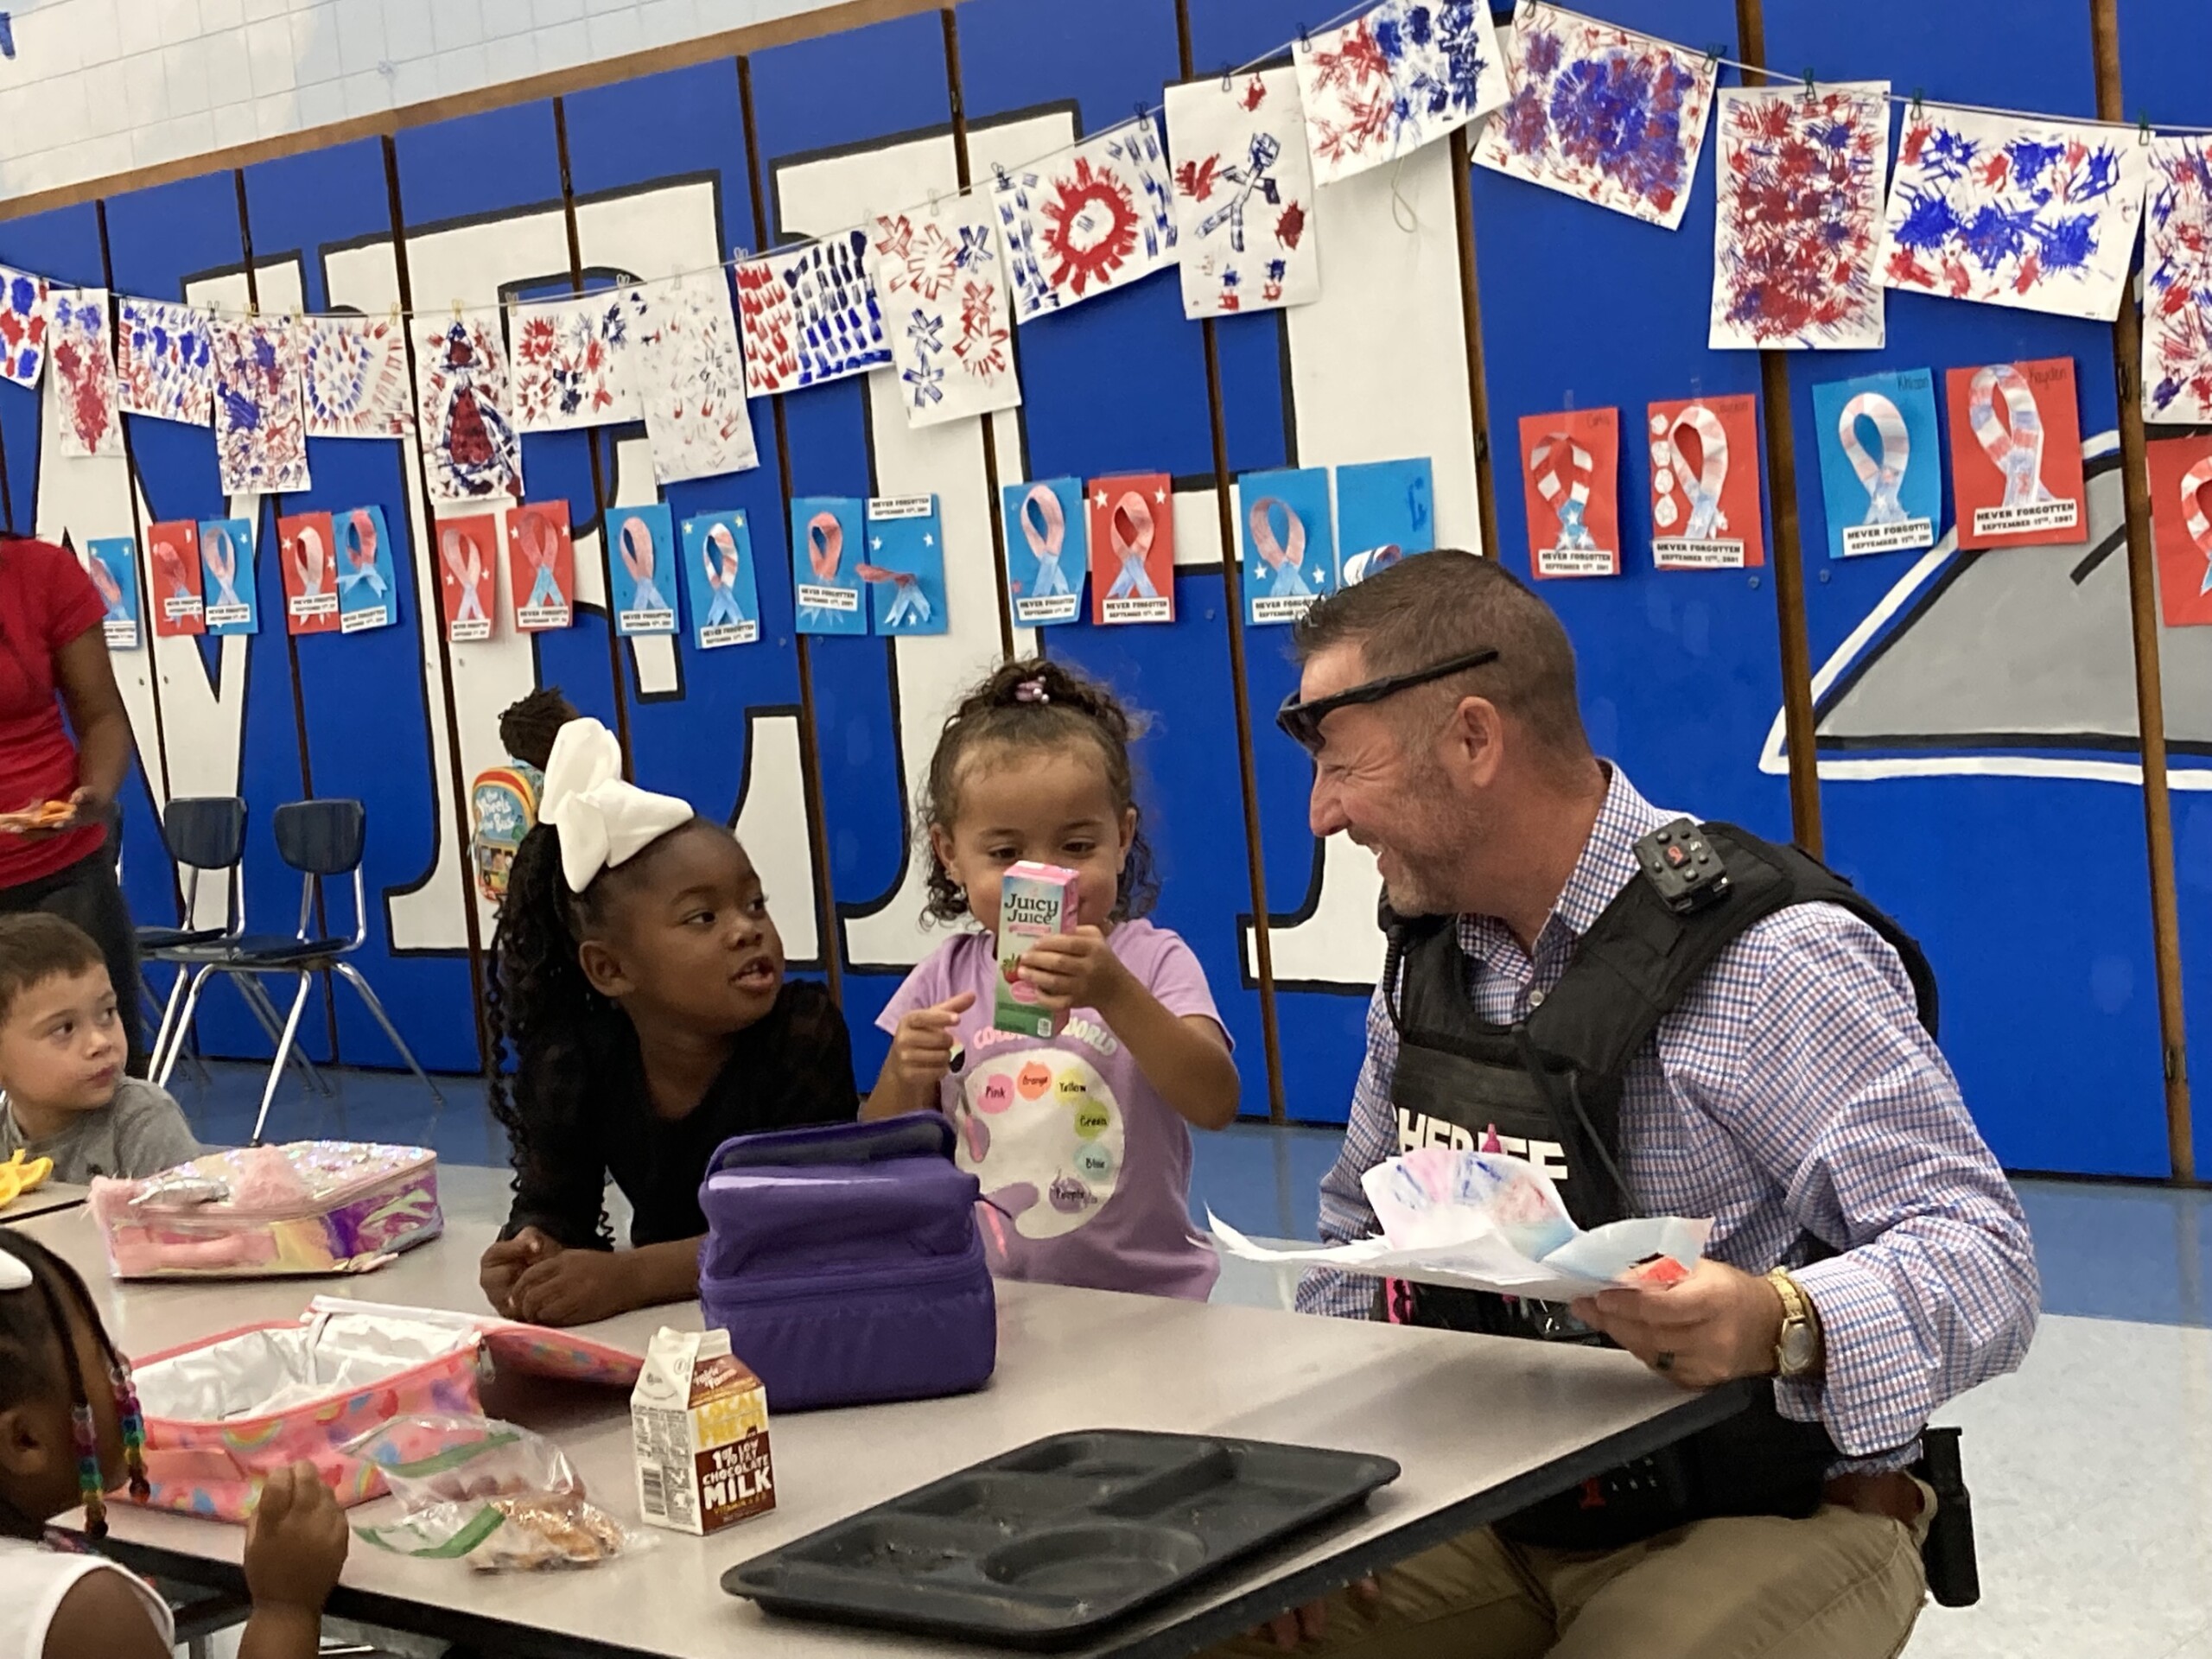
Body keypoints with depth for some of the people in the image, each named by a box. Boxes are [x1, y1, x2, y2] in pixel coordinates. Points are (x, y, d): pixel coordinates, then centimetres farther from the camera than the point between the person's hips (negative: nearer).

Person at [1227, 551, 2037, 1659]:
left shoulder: (1772, 956, -18)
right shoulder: (1429, 954, 6)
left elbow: (1980, 1260, -21)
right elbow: (1361, 1235, 16)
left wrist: (1776, 1324, -41)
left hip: (1761, 1524, -6)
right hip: (1493, 1514, 6)